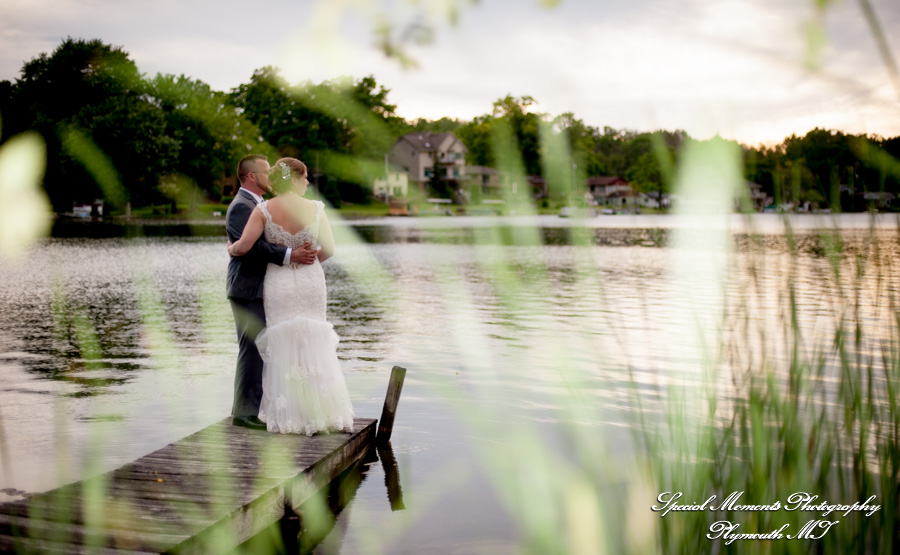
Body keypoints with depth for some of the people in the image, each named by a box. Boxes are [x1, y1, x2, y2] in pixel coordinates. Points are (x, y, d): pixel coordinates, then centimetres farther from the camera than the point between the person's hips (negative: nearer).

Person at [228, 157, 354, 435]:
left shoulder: (264, 210, -9)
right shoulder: (315, 208, -7)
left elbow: (244, 246, -15)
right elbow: (328, 249, -4)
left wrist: (231, 249, 8)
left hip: (279, 283, -1)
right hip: (311, 282, 1)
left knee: (283, 348, 7)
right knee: (315, 346, 12)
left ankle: (290, 416, 10)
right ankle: (321, 410, 16)